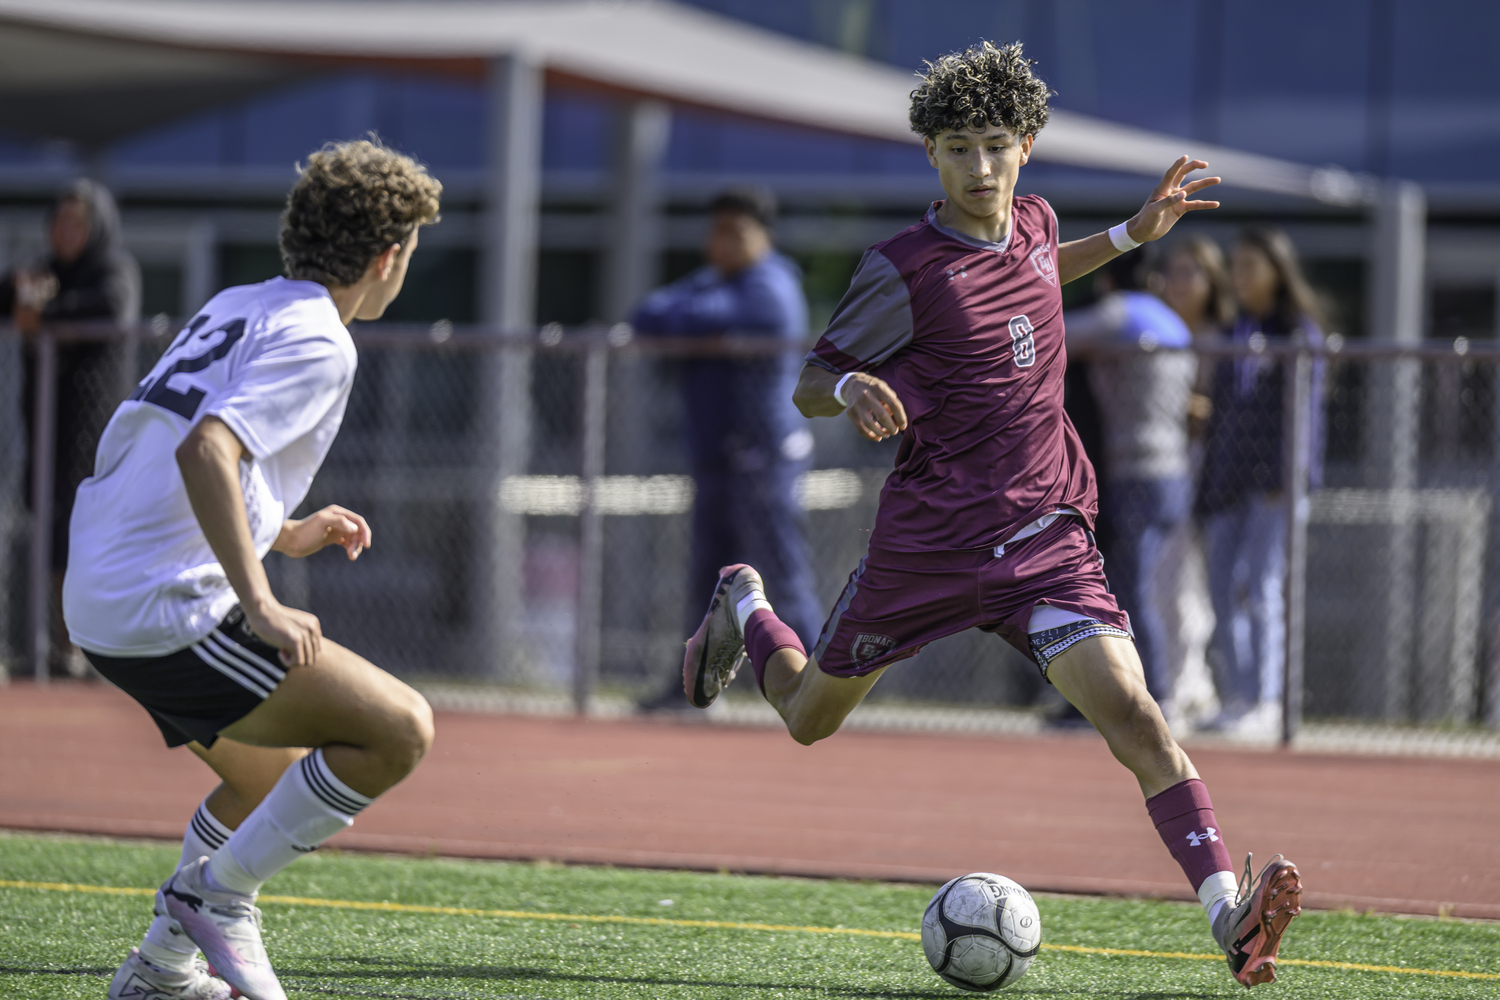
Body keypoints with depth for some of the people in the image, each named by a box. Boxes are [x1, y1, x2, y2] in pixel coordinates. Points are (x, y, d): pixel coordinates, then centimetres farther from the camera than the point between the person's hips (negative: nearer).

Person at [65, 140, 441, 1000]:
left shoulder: (238, 308, 16)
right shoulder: (318, 342, -11)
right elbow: (204, 454, -27)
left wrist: (283, 533, 31)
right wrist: (258, 602, -25)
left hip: (103, 602, 10)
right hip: (173, 612, -10)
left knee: (276, 780, 27)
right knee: (401, 731, -10)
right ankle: (218, 892, -4)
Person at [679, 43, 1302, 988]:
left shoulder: (1033, 224, 5)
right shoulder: (905, 270, -13)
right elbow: (811, 382, -6)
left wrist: (1133, 233, 21)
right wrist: (853, 390, -29)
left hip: (1048, 538, 3)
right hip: (928, 545, -3)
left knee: (1134, 715, -18)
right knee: (811, 717, 18)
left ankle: (1230, 914, -29)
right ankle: (745, 610, 51)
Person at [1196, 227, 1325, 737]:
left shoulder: (1299, 332, 0)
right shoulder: (1234, 335, 20)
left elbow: (1305, 408, -8)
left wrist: (1285, 478, -19)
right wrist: (1207, 495, 16)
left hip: (1273, 481, -7)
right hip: (1229, 482, 7)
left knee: (1261, 588, -13)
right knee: (1223, 589, 2)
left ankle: (1266, 705, -14)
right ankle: (1235, 699, 6)